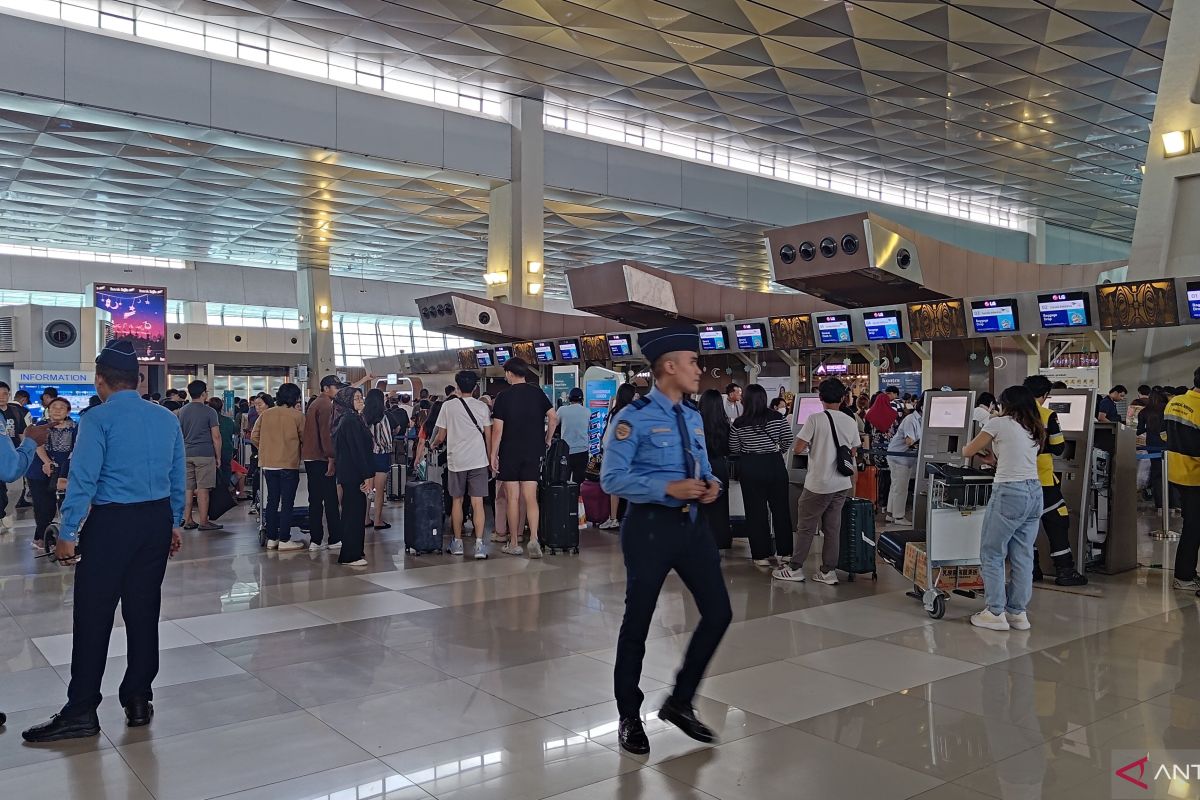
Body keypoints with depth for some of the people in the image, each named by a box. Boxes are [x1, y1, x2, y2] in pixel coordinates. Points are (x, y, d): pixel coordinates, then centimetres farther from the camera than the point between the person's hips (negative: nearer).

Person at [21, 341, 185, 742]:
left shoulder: (98, 419, -10)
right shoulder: (167, 419, 7)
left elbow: (83, 480, -13)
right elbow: (179, 478, 11)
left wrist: (67, 534, -6)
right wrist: (174, 523, 20)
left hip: (111, 523, -5)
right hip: (158, 521, 6)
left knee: (93, 614, 2)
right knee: (143, 611, 11)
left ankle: (81, 712, 7)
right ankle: (138, 701, 19)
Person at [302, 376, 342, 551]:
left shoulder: (315, 403, 19)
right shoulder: (326, 405, -11)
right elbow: (326, 433, -19)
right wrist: (331, 457, -18)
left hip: (310, 458, 10)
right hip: (322, 459, -9)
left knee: (315, 500, 10)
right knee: (331, 500, -4)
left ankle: (316, 539, 12)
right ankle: (335, 539, -1)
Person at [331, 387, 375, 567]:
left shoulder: (349, 419, 15)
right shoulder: (351, 420, -16)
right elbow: (357, 450, -20)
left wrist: (366, 474, 17)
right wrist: (366, 476, -18)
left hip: (347, 473, 10)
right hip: (353, 474, -10)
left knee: (353, 511, 15)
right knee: (355, 512, -5)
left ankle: (354, 551, 24)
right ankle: (350, 555, 1)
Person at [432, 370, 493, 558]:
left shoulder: (448, 406, 0)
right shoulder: (482, 407, 3)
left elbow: (441, 436, 4)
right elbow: (488, 435, 3)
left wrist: (433, 444, 26)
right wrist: (489, 457, 16)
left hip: (456, 460, 0)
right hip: (478, 460, 0)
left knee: (457, 501, 12)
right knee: (477, 502, -3)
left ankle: (457, 543, 17)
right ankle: (479, 544, -12)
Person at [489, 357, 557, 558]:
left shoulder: (504, 396, -6)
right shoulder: (538, 393, 4)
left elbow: (497, 429, -9)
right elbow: (553, 417, 0)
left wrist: (493, 454, -3)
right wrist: (547, 441, 11)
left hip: (510, 453, -3)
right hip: (534, 452, 3)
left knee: (513, 498, 3)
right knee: (531, 497, 3)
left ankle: (514, 543, 9)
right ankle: (533, 538, -13)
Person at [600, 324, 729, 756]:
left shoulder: (693, 416, 10)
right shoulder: (634, 418, -13)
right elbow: (612, 478, -16)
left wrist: (710, 484, -5)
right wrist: (669, 488, -24)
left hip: (692, 523, 7)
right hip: (650, 525, -7)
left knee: (719, 612, 6)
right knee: (638, 621, 7)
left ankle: (680, 703, 24)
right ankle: (629, 717, 26)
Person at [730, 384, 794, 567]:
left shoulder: (738, 424, -7)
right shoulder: (778, 418, -5)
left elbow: (734, 449, 1)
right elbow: (788, 440, 3)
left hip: (749, 468, -1)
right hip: (775, 465, 1)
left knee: (755, 511, 5)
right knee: (780, 509, 11)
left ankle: (761, 556, 9)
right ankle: (784, 553, 16)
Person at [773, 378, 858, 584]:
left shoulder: (815, 419, -13)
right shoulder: (851, 423, 3)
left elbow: (798, 449, -14)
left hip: (817, 484, -5)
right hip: (842, 484, 5)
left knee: (805, 527, 5)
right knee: (833, 528, 11)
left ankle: (795, 569, 12)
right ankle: (828, 571, 14)